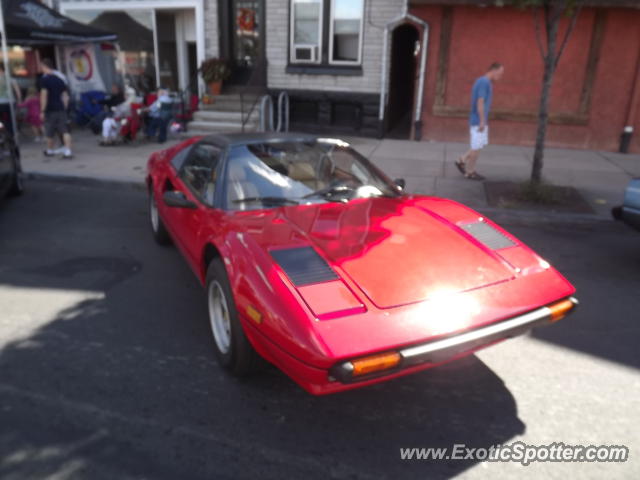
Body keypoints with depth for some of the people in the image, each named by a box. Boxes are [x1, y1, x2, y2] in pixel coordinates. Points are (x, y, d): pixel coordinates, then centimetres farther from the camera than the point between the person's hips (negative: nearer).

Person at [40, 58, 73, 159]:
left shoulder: (45, 79, -8)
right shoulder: (59, 79, 11)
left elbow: (44, 95, -13)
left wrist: (42, 111, -10)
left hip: (50, 110, -4)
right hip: (61, 109, 5)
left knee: (49, 132, 11)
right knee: (65, 131, -2)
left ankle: (50, 150, 27)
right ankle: (68, 151, -12)